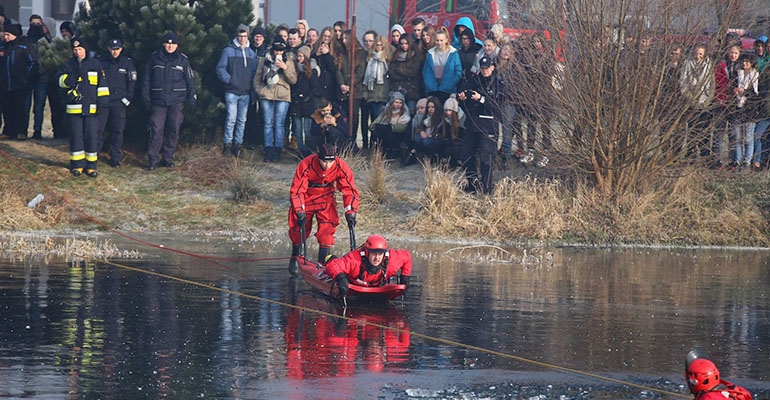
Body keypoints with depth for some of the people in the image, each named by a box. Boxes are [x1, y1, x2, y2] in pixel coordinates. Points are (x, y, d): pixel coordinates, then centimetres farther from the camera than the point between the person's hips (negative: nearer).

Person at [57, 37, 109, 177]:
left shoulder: (96, 65, 8)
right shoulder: (68, 65, 8)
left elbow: (102, 83, 8)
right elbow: (61, 80, -4)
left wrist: (103, 100, 0)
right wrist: (72, 77, -21)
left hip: (91, 108, 0)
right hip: (74, 108, 0)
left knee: (92, 137, 0)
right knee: (76, 137, 2)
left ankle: (91, 165, 6)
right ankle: (77, 164, 11)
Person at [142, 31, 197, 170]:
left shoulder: (182, 60, 5)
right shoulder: (154, 58, 4)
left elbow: (190, 80, 9)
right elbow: (147, 78, 9)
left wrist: (192, 99, 5)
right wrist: (146, 96, 4)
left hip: (176, 101, 1)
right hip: (158, 101, -1)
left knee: (173, 130, 3)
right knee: (156, 130, -7)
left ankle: (168, 157, 13)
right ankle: (153, 159, -3)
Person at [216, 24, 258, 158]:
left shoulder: (251, 53, 12)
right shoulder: (228, 51, -1)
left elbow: (255, 72, 15)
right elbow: (220, 69, -3)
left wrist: (252, 83, 2)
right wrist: (228, 79, -14)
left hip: (246, 93, 4)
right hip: (231, 92, -4)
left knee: (242, 120, 7)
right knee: (231, 119, -10)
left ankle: (238, 144, 13)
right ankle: (227, 144, -2)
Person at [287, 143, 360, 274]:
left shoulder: (341, 167, -25)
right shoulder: (306, 166, -31)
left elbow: (350, 190, -16)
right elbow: (296, 191, -26)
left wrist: (350, 213, -23)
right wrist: (300, 213, -32)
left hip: (326, 199, 1)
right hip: (306, 198, -1)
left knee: (327, 229, -16)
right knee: (299, 230, 4)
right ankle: (295, 258, 31)